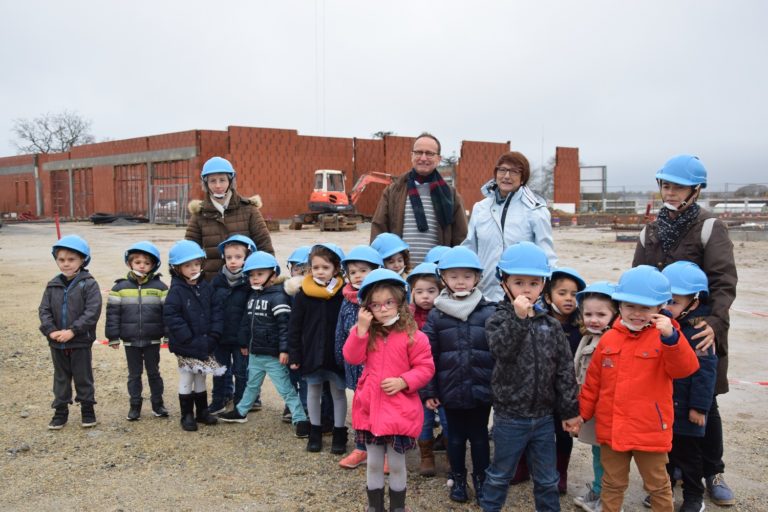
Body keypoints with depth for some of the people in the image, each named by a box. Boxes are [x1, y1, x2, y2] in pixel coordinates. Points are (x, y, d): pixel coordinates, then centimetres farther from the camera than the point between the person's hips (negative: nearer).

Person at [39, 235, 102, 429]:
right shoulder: (53, 285, 2)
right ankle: (61, 411, 27)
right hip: (57, 343, 4)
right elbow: (44, 310, 1)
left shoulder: (89, 284, -12)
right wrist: (50, 330, -14)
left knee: (83, 378, 9)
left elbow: (92, 312, -18)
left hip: (81, 342, -4)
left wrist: (72, 331, -22)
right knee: (61, 378, 16)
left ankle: (87, 410, 24)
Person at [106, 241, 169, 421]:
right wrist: (113, 336, -3)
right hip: (130, 341, 1)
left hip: (152, 340, 0)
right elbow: (112, 313, -2)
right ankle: (135, 405, 23)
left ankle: (157, 403, 25)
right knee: (134, 374, 13)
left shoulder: (159, 287, -5)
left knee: (154, 372, 13)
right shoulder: (120, 287, -4)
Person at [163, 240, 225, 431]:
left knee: (201, 380, 18)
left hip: (205, 346, 5)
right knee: (186, 382, 8)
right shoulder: (176, 291, -15)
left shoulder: (206, 287, 1)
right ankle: (187, 416, 20)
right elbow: (171, 317, -21)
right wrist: (191, 340, -21)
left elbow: (216, 311, 1)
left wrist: (213, 336, -9)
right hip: (186, 348, -5)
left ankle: (202, 412, 31)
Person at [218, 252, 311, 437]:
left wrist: (284, 349, -22)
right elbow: (247, 321, 19)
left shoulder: (278, 297, -16)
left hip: (273, 355, -8)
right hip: (255, 352, 8)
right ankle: (240, 412, 40)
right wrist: (244, 343, 20)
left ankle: (300, 420, -1)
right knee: (252, 385, 25)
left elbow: (285, 325, -20)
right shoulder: (253, 296, 10)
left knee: (285, 388, -5)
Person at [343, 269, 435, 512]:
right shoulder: (367, 333, 3)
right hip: (370, 408, 3)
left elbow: (425, 368, -7)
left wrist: (403, 382, -20)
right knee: (374, 463, 16)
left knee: (397, 464, 10)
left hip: (399, 411, -3)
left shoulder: (413, 336, -10)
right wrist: (361, 328, -17)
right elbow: (352, 357, -8)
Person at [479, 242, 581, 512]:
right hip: (510, 416, -3)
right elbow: (501, 350, -29)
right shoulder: (499, 319, -9)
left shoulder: (551, 325, 1)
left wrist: (571, 411, 4)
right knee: (500, 474, 13)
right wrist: (518, 317, -36)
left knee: (547, 479, 17)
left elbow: (564, 370, 3)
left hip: (544, 416, 3)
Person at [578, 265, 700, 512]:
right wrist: (581, 414, 11)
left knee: (658, 486, 16)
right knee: (612, 484, 19)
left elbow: (685, 368, -26)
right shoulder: (609, 339, 1)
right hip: (611, 429, 3)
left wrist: (671, 337, -40)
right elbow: (593, 382, 9)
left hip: (650, 431, -3)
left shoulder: (665, 337, -10)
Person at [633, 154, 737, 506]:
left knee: (704, 404, 8)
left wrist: (715, 322, -30)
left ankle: (713, 472, 26)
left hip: (699, 331, -3)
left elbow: (724, 281, -17)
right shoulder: (652, 231, 8)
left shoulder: (710, 227, -8)